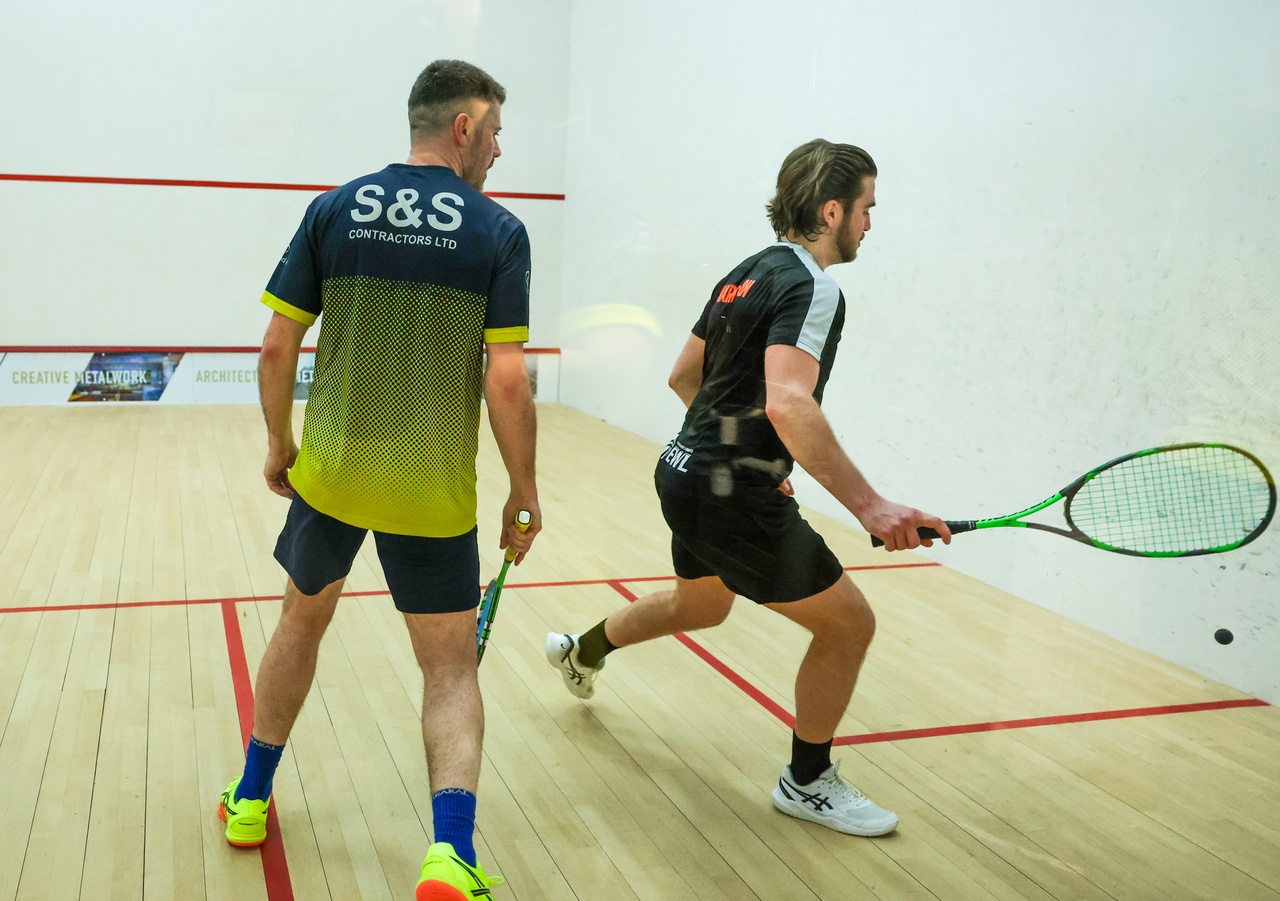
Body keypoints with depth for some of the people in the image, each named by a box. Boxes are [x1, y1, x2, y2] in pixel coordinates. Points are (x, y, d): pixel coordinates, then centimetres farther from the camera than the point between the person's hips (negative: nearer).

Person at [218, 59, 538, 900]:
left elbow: (277, 347, 0)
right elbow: (506, 382, -12)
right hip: (433, 491, -3)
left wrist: (281, 444, 16)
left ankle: (251, 800, 41)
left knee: (302, 623, 27)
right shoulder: (499, 232, -7)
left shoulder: (333, 210, 1)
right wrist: (525, 493, -1)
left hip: (328, 472, 3)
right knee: (452, 669, 11)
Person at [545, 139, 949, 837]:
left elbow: (684, 375, 18)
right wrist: (869, 505, -40)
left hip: (686, 472, 10)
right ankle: (807, 782, 19)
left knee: (700, 605, 34)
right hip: (733, 498, -10)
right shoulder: (811, 287, -19)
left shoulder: (748, 272, 10)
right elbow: (788, 405, -36)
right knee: (849, 624, 2)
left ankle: (582, 650, 55)